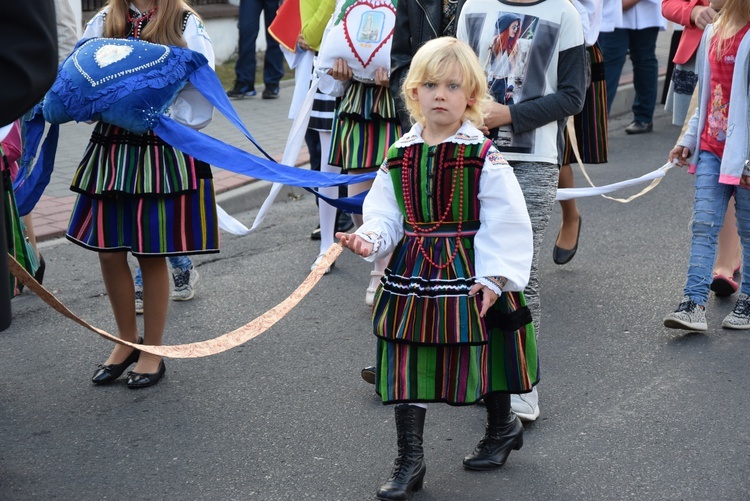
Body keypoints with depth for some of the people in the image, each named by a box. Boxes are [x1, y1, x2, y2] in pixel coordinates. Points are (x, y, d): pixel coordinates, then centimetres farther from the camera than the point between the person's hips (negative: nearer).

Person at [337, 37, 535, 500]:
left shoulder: (484, 157, -9)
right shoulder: (400, 156, 3)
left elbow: (504, 224, -10)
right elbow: (385, 215, 6)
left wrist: (493, 276, -15)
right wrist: (370, 239, -14)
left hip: (470, 272, -3)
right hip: (412, 276, 4)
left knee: (481, 355, 12)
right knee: (407, 365, 4)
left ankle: (502, 426, 40)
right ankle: (410, 459, 15)